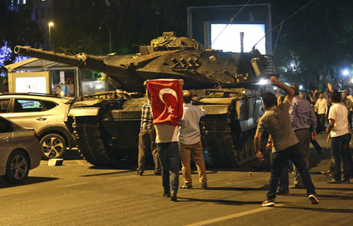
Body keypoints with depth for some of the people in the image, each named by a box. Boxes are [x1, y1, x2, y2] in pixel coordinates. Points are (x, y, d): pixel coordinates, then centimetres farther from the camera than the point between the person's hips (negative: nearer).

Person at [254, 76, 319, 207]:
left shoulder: (264, 119, -5)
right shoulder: (282, 109, -3)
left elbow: (257, 137, -10)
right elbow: (291, 92, 10)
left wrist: (258, 151, 2)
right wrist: (278, 84, 8)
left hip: (279, 150, -1)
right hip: (294, 145, 1)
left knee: (275, 174, 11)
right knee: (303, 169, 6)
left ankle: (270, 198, 9)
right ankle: (311, 193, -1)